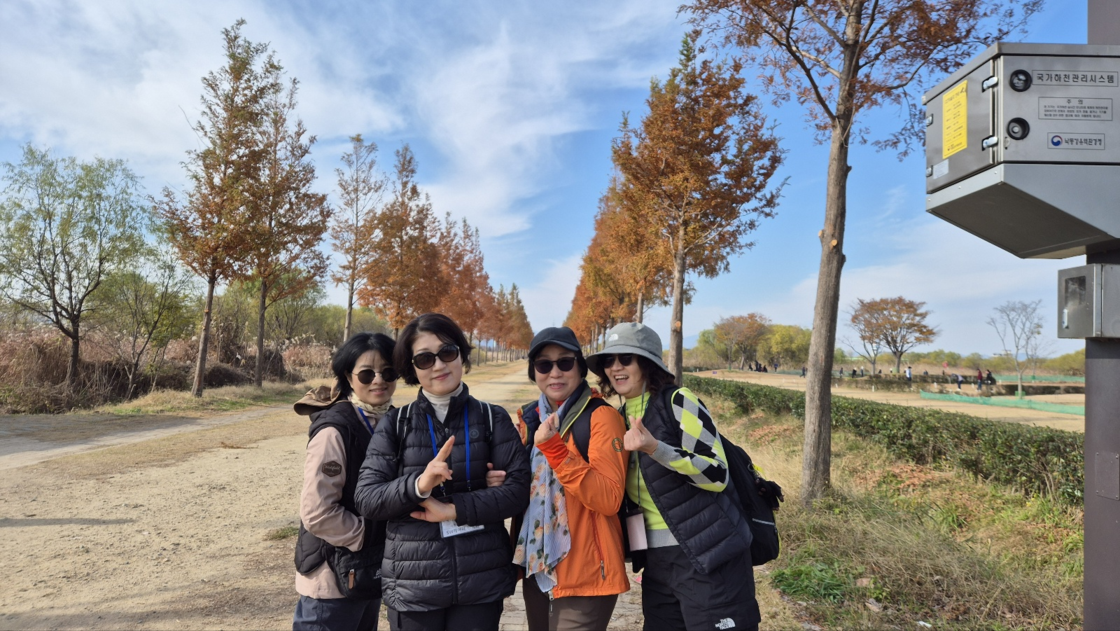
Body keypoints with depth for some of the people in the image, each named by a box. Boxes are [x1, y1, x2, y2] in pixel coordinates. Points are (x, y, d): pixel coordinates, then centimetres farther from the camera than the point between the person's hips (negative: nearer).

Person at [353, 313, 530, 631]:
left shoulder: (492, 418, 1)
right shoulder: (394, 424, 2)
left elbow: (518, 490, -5)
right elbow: (365, 498, -2)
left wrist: (454, 509, -14)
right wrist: (418, 484, -19)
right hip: (412, 584, 1)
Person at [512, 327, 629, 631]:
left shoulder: (601, 417, -12)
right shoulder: (530, 418, 7)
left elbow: (609, 500, -21)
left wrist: (554, 448, -27)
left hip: (583, 574, -6)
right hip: (537, 569, 7)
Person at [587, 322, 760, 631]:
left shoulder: (677, 401, -11)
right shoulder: (623, 416, 9)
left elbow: (717, 475, -18)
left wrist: (655, 448, -27)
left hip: (708, 558, -7)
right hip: (657, 561, 7)